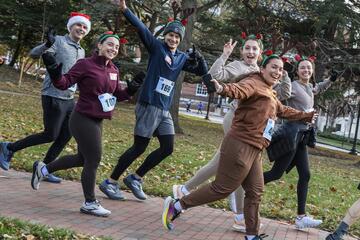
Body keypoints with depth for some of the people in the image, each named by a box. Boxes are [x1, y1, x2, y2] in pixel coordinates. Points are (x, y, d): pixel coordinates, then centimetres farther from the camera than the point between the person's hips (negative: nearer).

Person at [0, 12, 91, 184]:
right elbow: (33, 54, -21)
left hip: (69, 99, 8)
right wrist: (47, 44, -42)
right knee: (50, 135, -6)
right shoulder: (58, 41, -9)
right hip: (53, 97, -8)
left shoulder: (81, 51, 14)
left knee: (66, 136, 6)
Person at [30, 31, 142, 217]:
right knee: (93, 160, -3)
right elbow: (65, 83, -15)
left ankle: (43, 169, 37)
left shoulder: (113, 70, 8)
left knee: (82, 159, 19)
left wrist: (130, 91, -2)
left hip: (96, 121, 9)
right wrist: (55, 73, -34)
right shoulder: (85, 65, -13)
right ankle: (90, 204, 12)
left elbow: (117, 94, 16)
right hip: (83, 120, -9)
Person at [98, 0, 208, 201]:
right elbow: (141, 28, -16)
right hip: (149, 106, -7)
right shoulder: (157, 47, -3)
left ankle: (135, 178, 19)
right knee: (139, 148, -3)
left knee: (167, 148, 5)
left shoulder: (182, 58, 12)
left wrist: (200, 58, -6)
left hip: (164, 110, 7)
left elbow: (202, 72, 15)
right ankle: (110, 182, 10)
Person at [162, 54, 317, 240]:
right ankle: (176, 206, 3)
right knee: (222, 189, -7)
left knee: (255, 192, 13)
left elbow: (284, 111, 42)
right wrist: (223, 89, -56)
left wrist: (306, 116, 52)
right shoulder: (254, 84, -9)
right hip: (241, 147, -10)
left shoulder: (270, 94, 23)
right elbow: (240, 89, -33)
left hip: (253, 150, 10)